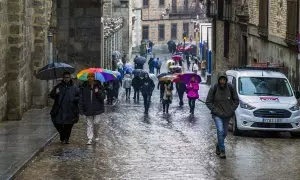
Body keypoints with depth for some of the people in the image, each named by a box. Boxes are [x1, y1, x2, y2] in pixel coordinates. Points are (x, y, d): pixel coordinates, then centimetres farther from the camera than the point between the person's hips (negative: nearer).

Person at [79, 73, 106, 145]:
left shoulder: (99, 86, -1)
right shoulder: (84, 87, 1)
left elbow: (103, 97, -5)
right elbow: (81, 98, 1)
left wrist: (98, 92, -25)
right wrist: (81, 109, -5)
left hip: (97, 109, -1)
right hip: (88, 109, 1)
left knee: (96, 122, -3)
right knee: (89, 124, 4)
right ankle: (90, 138, 9)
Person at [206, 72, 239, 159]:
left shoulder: (230, 88, -4)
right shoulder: (214, 89, -9)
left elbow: (236, 100, 6)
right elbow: (208, 102, -2)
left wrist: (231, 110, -5)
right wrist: (215, 111, -12)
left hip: (227, 115, 3)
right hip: (217, 115, -3)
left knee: (224, 133, 11)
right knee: (220, 130, -21)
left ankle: (218, 146, 37)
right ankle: (222, 150, -14)